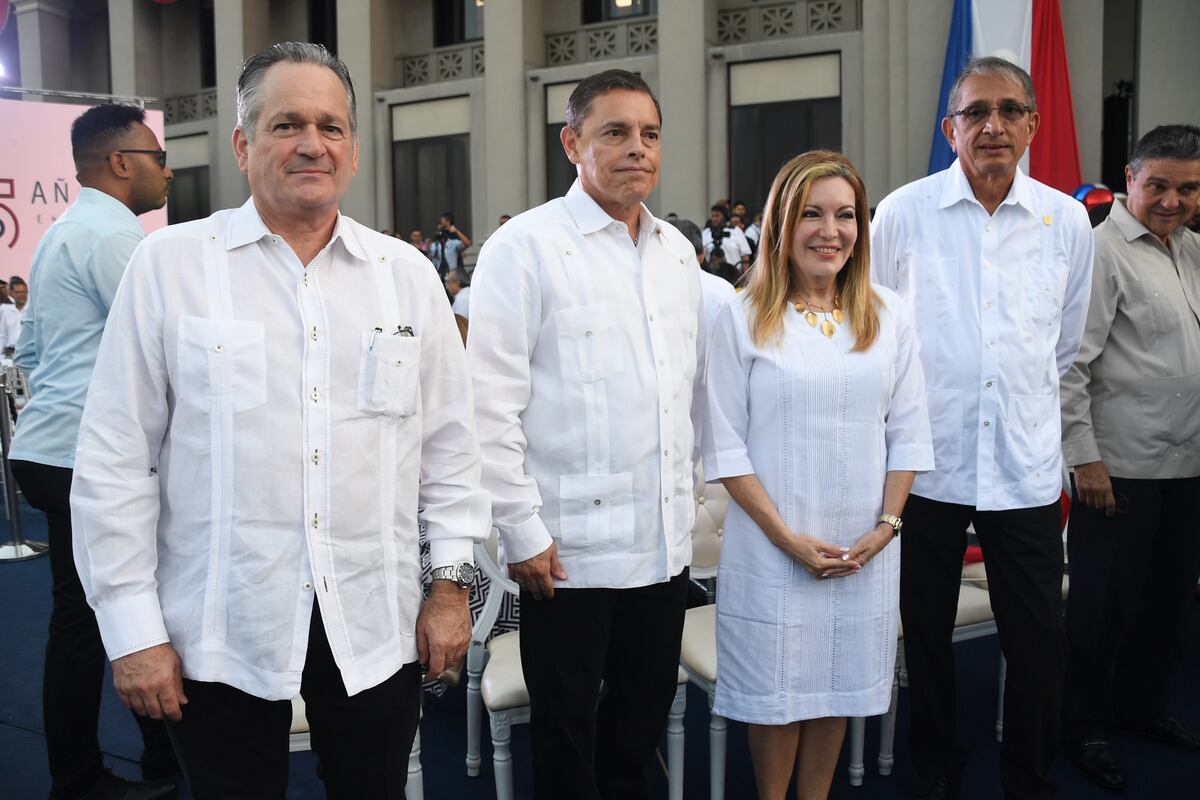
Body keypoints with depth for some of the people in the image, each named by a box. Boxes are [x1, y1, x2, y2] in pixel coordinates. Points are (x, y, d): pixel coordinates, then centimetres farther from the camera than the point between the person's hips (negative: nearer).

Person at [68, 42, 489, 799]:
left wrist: (453, 578, 5)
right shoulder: (168, 265, -4)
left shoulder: (408, 274, 4)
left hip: (376, 627, 2)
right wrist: (132, 629, -5)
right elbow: (116, 463, -4)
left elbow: (450, 441, 8)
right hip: (220, 630, -2)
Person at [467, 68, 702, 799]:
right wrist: (524, 533, -13)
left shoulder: (678, 251, 9)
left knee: (646, 705, 17)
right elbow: (492, 407, -12)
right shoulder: (526, 247, -9)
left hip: (666, 542, 5)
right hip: (569, 546, -5)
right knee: (567, 725, 10)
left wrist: (685, 489, 13)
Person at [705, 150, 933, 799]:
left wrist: (885, 527, -5)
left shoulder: (889, 316, 5)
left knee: (840, 687, 14)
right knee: (776, 692, 8)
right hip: (772, 545, -3)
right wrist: (788, 537, -12)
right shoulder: (743, 317, -5)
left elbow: (907, 432, 5)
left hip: (865, 549, 3)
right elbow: (726, 443, -8)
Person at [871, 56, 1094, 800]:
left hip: (1027, 464, 1)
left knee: (1038, 639, 6)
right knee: (926, 629, 12)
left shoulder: (1067, 221, 2)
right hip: (927, 460, -1)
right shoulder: (904, 213, -4)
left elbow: (1066, 343, 15)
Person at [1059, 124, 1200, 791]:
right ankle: (1088, 724, 21)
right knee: (1106, 602, 4)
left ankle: (1145, 705, 36)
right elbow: (1070, 363, -16)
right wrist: (1085, 457, -18)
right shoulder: (1102, 252, -12)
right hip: (1121, 466, -7)